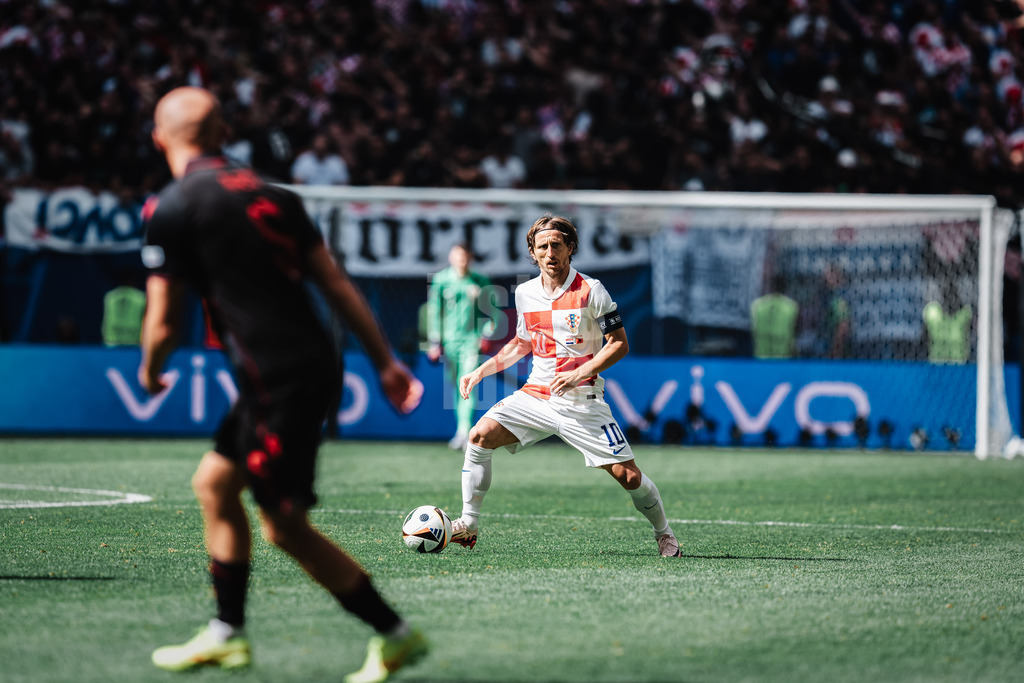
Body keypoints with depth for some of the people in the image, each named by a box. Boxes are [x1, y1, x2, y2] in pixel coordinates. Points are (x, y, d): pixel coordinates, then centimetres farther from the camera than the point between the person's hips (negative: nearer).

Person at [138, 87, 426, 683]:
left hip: (279, 382, -8)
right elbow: (337, 283, 11)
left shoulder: (173, 209, -7)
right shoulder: (271, 194, 13)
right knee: (214, 483, 20)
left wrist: (150, 372, 18)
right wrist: (386, 361, 13)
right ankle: (227, 634, 27)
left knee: (286, 525, -1)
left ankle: (396, 635, 1)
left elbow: (164, 324, -4)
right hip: (315, 364, 8)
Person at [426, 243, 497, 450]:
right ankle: (462, 429, 18)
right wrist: (434, 343, -1)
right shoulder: (441, 281, 2)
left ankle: (464, 431, -20)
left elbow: (489, 310, 10)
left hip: (471, 340, -1)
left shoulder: (480, 282, 4)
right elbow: (434, 311, 3)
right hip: (449, 340, 1)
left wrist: (487, 334, -3)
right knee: (454, 385, 7)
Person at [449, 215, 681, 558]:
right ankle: (468, 526, -6)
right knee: (480, 435, -15)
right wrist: (481, 371, 13)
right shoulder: (525, 293, 6)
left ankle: (663, 533, 18)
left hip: (582, 401, -4)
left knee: (628, 476, -9)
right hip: (535, 394, 4)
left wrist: (578, 374, -18)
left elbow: (619, 343, -7)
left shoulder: (591, 291, -9)